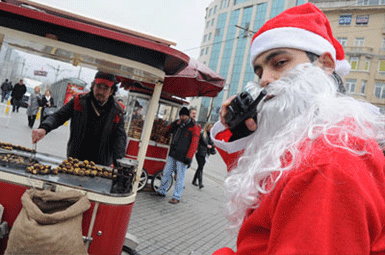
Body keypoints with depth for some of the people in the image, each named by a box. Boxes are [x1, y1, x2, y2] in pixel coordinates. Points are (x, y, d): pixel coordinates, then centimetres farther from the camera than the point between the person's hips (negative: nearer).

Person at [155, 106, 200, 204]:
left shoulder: (194, 128, -8)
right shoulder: (178, 125, 12)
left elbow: (194, 144, -13)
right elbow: (167, 131, 18)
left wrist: (188, 157, -20)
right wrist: (176, 123, 1)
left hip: (182, 157, -6)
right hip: (172, 155, 7)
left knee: (180, 177, 0)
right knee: (166, 173, 14)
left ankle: (176, 197, 10)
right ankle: (161, 191, 28)